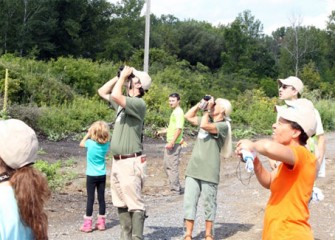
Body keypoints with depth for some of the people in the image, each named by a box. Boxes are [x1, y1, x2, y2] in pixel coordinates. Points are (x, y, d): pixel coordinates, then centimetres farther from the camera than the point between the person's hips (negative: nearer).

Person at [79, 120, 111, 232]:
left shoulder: (90, 143, -14)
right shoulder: (106, 144, -6)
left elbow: (81, 144, 5)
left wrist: (88, 134, 9)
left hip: (91, 176, -3)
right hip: (102, 175, 3)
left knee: (90, 198, 0)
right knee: (101, 198, 9)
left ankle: (87, 224, 2)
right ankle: (101, 222, 15)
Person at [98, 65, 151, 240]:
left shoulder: (138, 103, -12)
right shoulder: (123, 101, 14)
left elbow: (115, 95, -28)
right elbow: (102, 92, 25)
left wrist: (123, 76, -12)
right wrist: (119, 77, 14)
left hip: (131, 162, -9)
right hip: (117, 161, 9)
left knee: (134, 204, -5)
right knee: (121, 204, 13)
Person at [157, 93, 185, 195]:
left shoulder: (179, 112, -13)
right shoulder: (174, 112, 17)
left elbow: (179, 129, -21)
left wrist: (172, 142, -25)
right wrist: (163, 131, 28)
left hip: (174, 144, -11)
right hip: (170, 143, 11)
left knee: (172, 167, -6)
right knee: (167, 165, 15)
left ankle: (175, 190, 1)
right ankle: (176, 188, 23)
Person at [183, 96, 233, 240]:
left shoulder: (223, 126, -7)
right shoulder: (206, 119, 17)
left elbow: (204, 126, -22)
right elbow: (188, 116, 24)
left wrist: (208, 109, -8)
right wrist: (200, 104, 13)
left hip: (209, 172, -6)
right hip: (193, 170, 6)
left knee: (209, 205, 6)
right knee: (189, 203, 3)